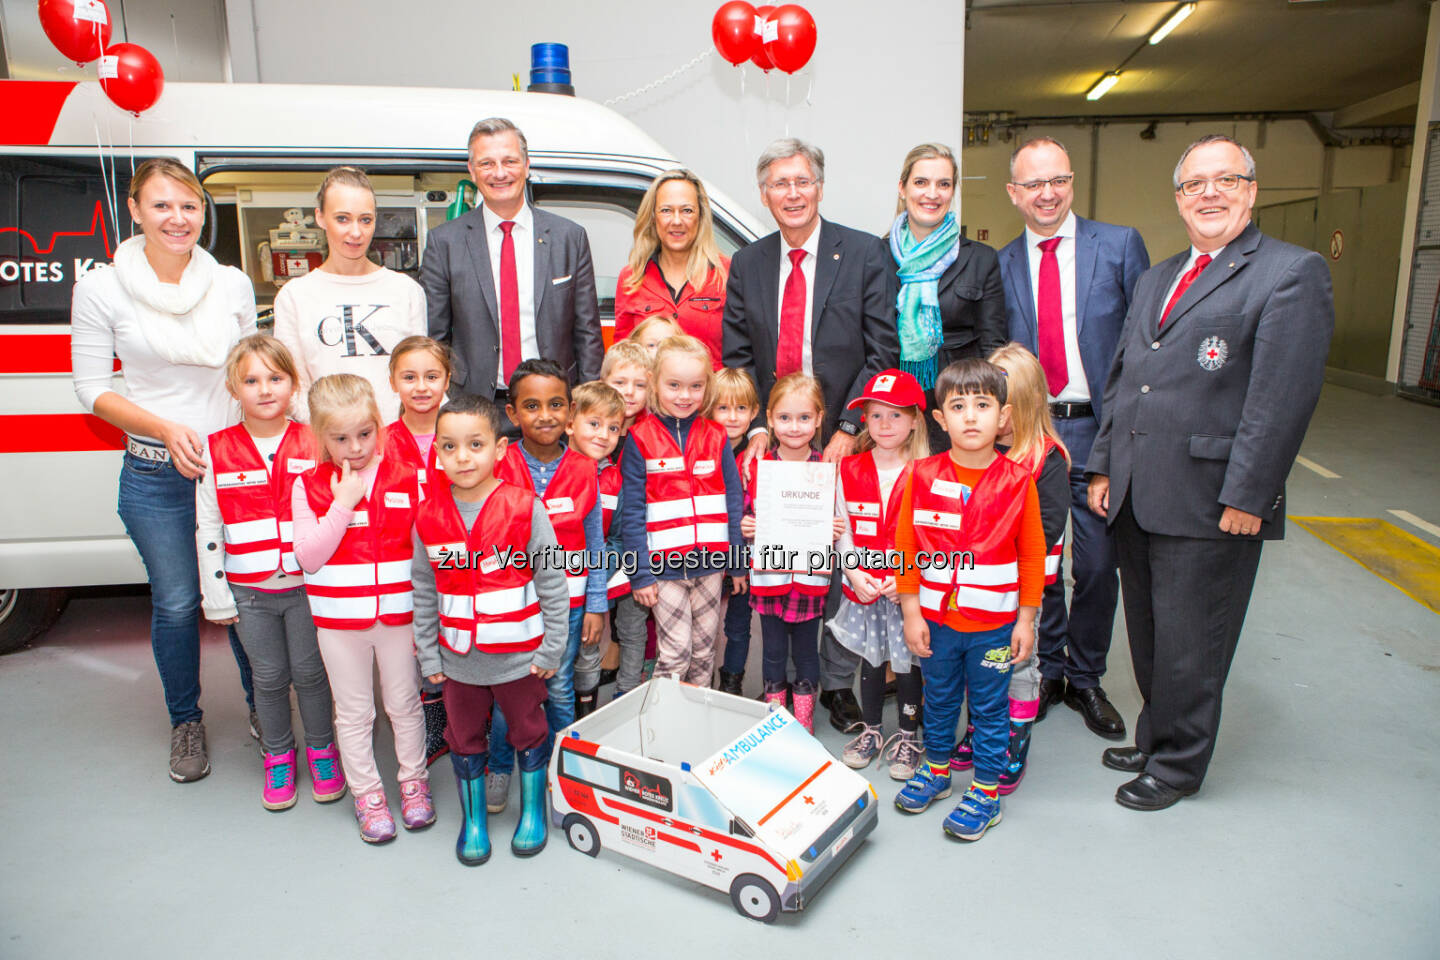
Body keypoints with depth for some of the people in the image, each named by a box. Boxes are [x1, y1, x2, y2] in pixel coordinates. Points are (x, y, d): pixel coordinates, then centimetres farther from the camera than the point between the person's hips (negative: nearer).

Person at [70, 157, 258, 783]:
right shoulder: (101, 290, -3)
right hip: (155, 474, -1)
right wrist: (167, 429, -15)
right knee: (176, 603, 7)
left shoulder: (233, 284, 4)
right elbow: (92, 388, -1)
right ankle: (186, 721, 30)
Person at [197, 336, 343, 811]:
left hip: (307, 585, -1)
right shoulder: (216, 451, -1)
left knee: (309, 672, 9)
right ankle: (277, 755, 32)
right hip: (249, 591, 1)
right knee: (269, 677, 12)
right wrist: (216, 595, 1)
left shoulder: (313, 444, -4)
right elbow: (207, 530, 2)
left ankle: (321, 749, 30)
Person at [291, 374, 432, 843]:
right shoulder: (309, 487, -5)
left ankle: (414, 781, 33)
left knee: (405, 703, 14)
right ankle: (367, 793, 29)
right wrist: (343, 504, -20)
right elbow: (308, 558, -13)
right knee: (353, 712, 13)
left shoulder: (406, 478, -6)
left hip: (397, 614, 0)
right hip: (338, 619, 0)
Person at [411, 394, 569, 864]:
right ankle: (473, 820, 39)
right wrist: (428, 655, 5)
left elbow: (553, 582, -9)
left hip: (518, 657, -2)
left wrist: (551, 649, -8)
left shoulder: (524, 508, -15)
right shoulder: (429, 517, -5)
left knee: (528, 732, 16)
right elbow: (425, 594, 4)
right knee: (465, 739, 18)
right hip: (458, 661, 3)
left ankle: (532, 811, 38)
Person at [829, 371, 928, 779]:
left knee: (908, 660, 8)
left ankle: (907, 736, 28)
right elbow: (842, 529, 4)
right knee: (870, 659, 16)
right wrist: (854, 572, -8)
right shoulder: (850, 470, 1)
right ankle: (870, 730, 34)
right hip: (863, 587, 3)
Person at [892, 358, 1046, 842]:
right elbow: (905, 547, -2)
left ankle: (986, 791, 26)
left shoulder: (1017, 480, -8)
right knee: (938, 699, 19)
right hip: (935, 620, 2)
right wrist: (911, 611, -3)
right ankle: (936, 770, 39)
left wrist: (1026, 619, -2)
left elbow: (1033, 555, -2)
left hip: (994, 624, -2)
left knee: (990, 707, 11)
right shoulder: (923, 476, -6)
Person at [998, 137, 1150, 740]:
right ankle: (1048, 669, 28)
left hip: (1098, 429, -1)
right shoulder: (999, 265, 7)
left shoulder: (1120, 245, 1)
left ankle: (1085, 679, 25)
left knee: (1097, 565, 5)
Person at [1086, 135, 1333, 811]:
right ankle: (1154, 738, 36)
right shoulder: (1155, 280, 18)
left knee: (1188, 643, 5)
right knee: (1147, 636, 17)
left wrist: (1245, 497, -17)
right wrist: (1103, 468, 12)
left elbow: (1282, 397, -14)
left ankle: (1178, 763, 24)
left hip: (1211, 503, -7)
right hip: (1136, 497, 7)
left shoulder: (1293, 272, -6)